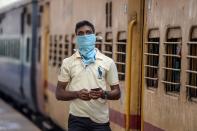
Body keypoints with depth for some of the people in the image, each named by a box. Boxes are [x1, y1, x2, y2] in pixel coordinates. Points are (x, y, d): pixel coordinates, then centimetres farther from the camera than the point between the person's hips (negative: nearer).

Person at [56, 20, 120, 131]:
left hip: (100, 120, 0)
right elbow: (59, 93, 4)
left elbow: (117, 93, 6)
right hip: (77, 119, 0)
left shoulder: (108, 62, 3)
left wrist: (103, 94, -16)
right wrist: (77, 94, -15)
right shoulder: (68, 62, 4)